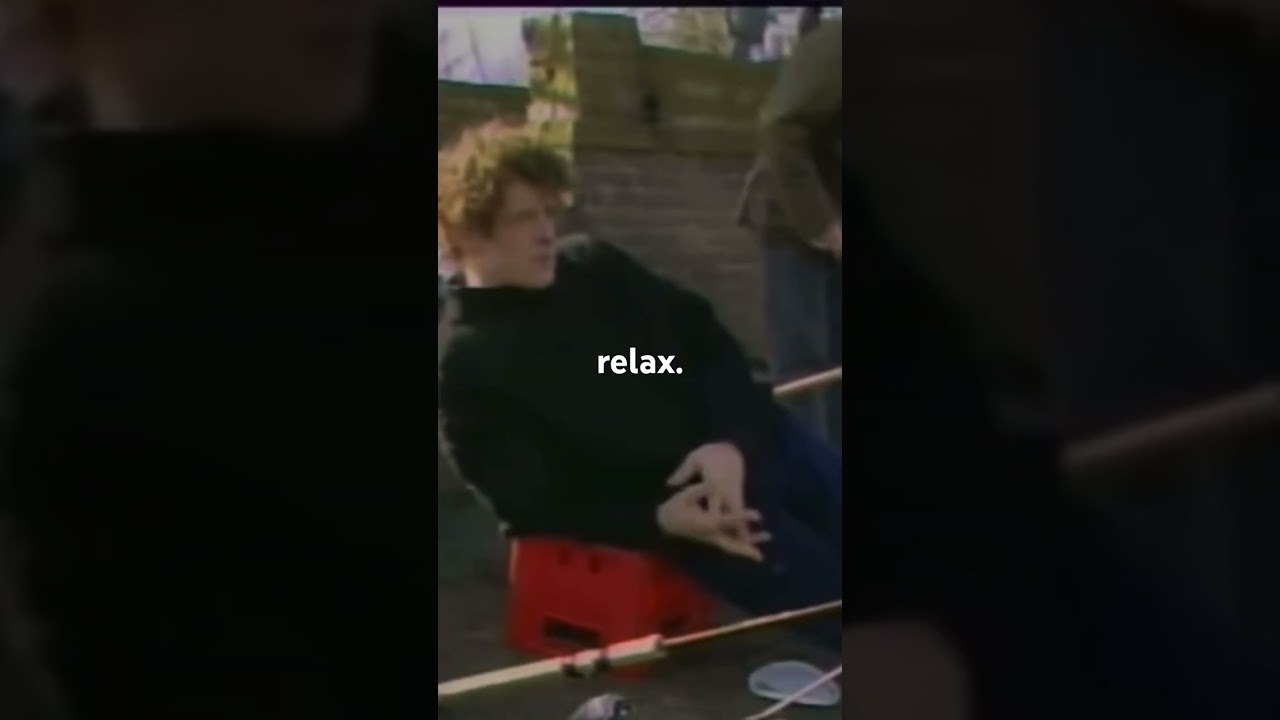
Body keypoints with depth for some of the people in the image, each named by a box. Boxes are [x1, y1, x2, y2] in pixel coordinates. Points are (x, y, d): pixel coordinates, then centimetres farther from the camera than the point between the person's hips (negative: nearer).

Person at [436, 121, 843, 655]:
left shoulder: (595, 267, 9)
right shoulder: (464, 365, -7)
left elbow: (706, 340, 9)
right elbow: (533, 503, -9)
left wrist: (733, 439, -10)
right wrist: (660, 518, -22)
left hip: (747, 444, 6)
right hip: (668, 505, -6)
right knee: (827, 594, -16)